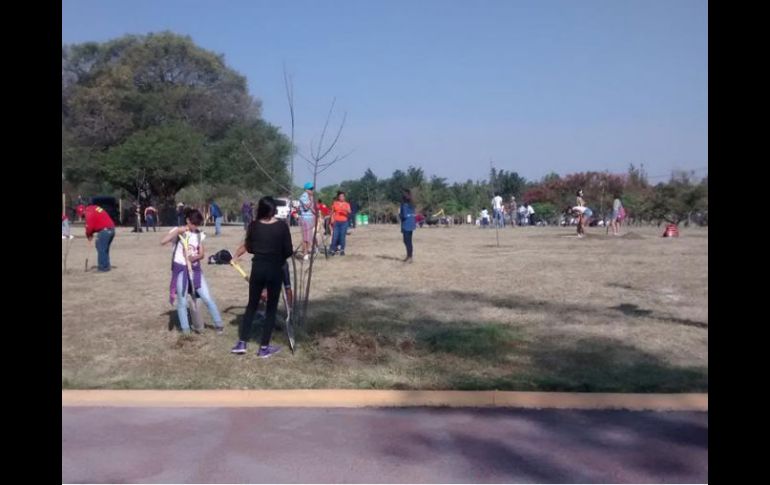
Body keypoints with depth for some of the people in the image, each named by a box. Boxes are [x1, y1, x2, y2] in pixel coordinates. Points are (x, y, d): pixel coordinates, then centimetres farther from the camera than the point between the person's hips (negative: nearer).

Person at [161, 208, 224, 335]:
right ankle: (185, 330, 15)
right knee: (182, 302, 3)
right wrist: (177, 231, -25)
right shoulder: (178, 231, -6)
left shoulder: (199, 234, 5)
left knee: (208, 298, 1)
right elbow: (163, 242, -22)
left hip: (195, 269, 3)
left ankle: (218, 324, 14)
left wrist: (195, 257, -18)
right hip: (180, 269, -3)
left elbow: (202, 254, 4)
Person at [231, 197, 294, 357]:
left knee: (251, 306, 16)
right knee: (271, 309, 8)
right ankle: (264, 348, 10)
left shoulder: (254, 226, -3)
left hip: (258, 268, 2)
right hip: (275, 270, -2)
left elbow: (249, 247, 5)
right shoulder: (282, 227, -9)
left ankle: (242, 343, 16)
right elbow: (288, 251, -7)